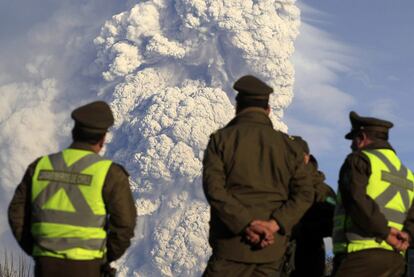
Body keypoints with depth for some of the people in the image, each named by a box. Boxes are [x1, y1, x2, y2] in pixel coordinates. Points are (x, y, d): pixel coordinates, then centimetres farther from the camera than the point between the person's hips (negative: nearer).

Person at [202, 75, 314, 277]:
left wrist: (247, 224, -16)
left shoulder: (221, 139, 2)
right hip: (272, 247, 3)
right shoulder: (286, 144, 11)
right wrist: (274, 224, -9)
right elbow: (304, 193, 1)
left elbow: (214, 188, -12)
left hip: (233, 245, -3)